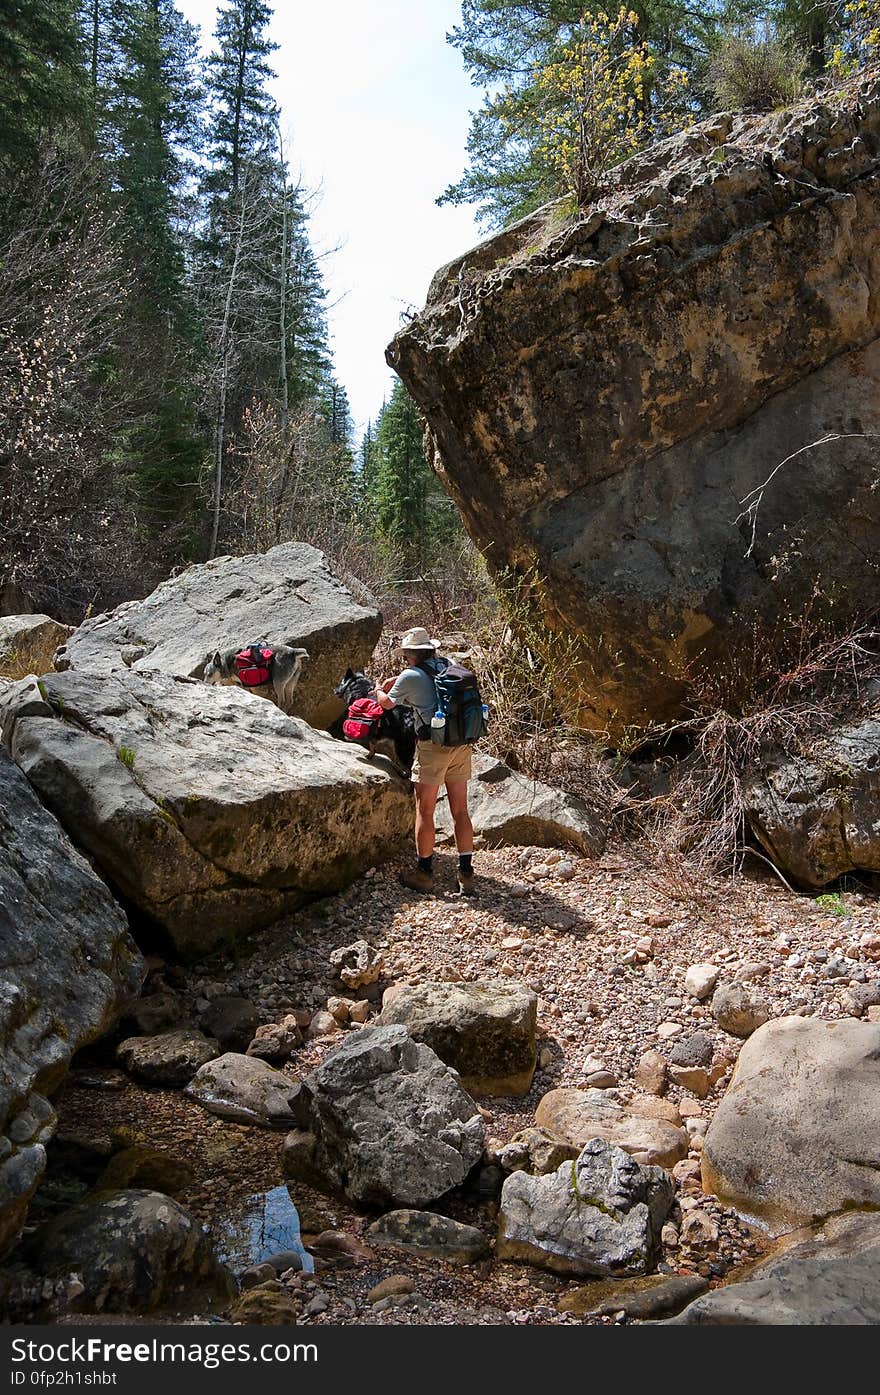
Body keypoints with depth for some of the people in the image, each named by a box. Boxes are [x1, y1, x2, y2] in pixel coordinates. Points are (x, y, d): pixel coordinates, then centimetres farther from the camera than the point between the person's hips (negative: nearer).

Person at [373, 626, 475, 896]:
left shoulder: (410, 677, -5)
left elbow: (388, 703, 14)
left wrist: (379, 690, 35)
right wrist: (393, 680, 41)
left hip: (433, 746, -5)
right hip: (461, 744, 6)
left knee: (424, 812, 6)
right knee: (460, 811, 10)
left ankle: (424, 873, 14)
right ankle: (466, 875, 13)